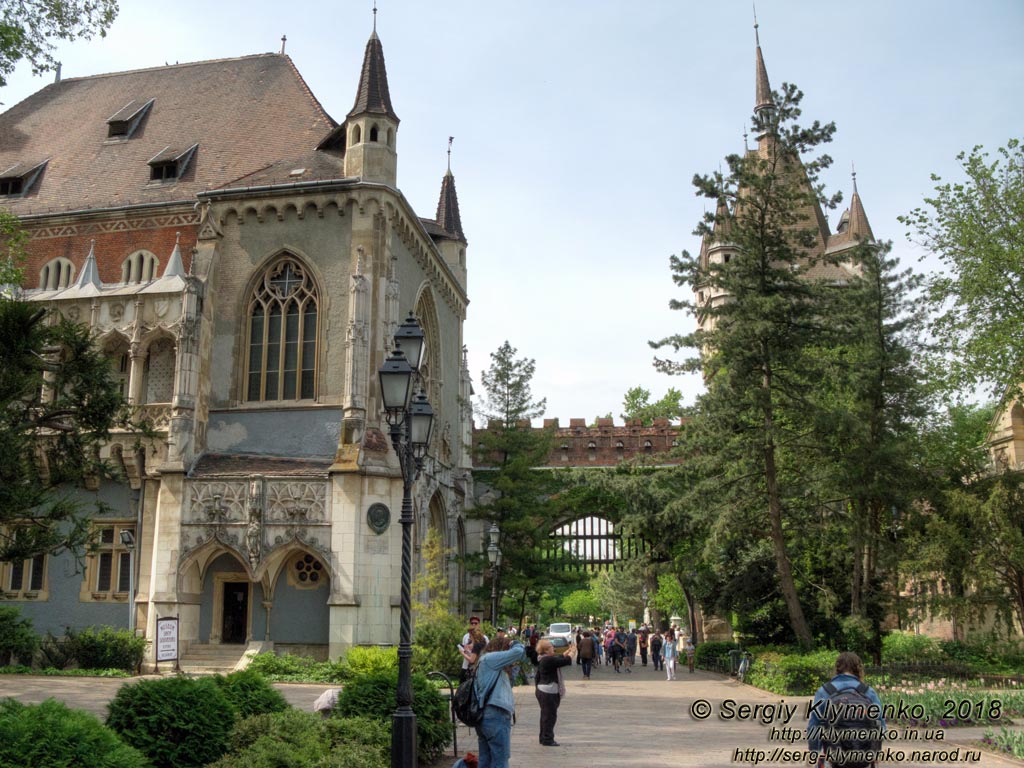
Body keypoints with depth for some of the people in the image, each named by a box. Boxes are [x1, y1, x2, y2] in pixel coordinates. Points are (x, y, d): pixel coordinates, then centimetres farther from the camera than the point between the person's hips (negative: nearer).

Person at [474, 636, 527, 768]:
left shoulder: (486, 661, 22)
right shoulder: (489, 658, -7)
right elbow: (518, 652, -16)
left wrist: (512, 665, 9)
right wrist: (513, 643, 5)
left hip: (486, 716, 10)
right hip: (496, 716, -10)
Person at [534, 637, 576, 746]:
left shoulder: (544, 659, 10)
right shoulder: (548, 660, -23)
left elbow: (560, 658, 20)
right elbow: (567, 661, -22)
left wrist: (569, 651, 10)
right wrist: (572, 652, -5)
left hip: (543, 691, 10)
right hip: (549, 692, -10)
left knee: (546, 715, 18)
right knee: (550, 715, -1)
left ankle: (544, 738, 27)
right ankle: (547, 739, 6)